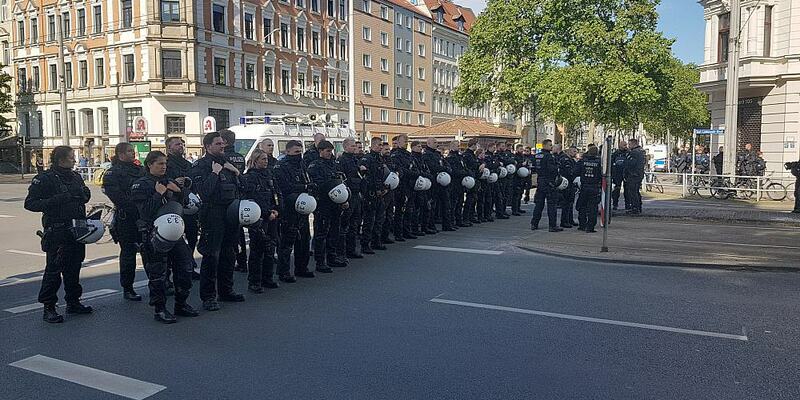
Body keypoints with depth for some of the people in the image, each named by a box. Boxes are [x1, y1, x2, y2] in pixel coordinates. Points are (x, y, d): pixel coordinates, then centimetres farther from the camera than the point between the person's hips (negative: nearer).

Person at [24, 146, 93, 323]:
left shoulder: (75, 177, 13)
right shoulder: (45, 179, -9)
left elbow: (85, 195, 27)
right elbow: (30, 204, -12)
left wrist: (83, 193, 3)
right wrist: (55, 201, -24)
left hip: (77, 230, 7)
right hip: (56, 232, -7)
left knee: (74, 268, 13)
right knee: (54, 268, -3)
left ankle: (73, 302, 25)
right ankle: (48, 308, 5)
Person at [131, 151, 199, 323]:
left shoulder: (169, 182, 15)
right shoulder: (141, 185, -4)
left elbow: (183, 204, 18)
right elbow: (145, 212, -15)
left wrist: (179, 190, 1)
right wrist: (159, 194, -16)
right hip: (154, 234, -6)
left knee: (185, 267, 8)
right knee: (157, 273, -1)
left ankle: (181, 304, 22)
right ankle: (159, 309, 12)